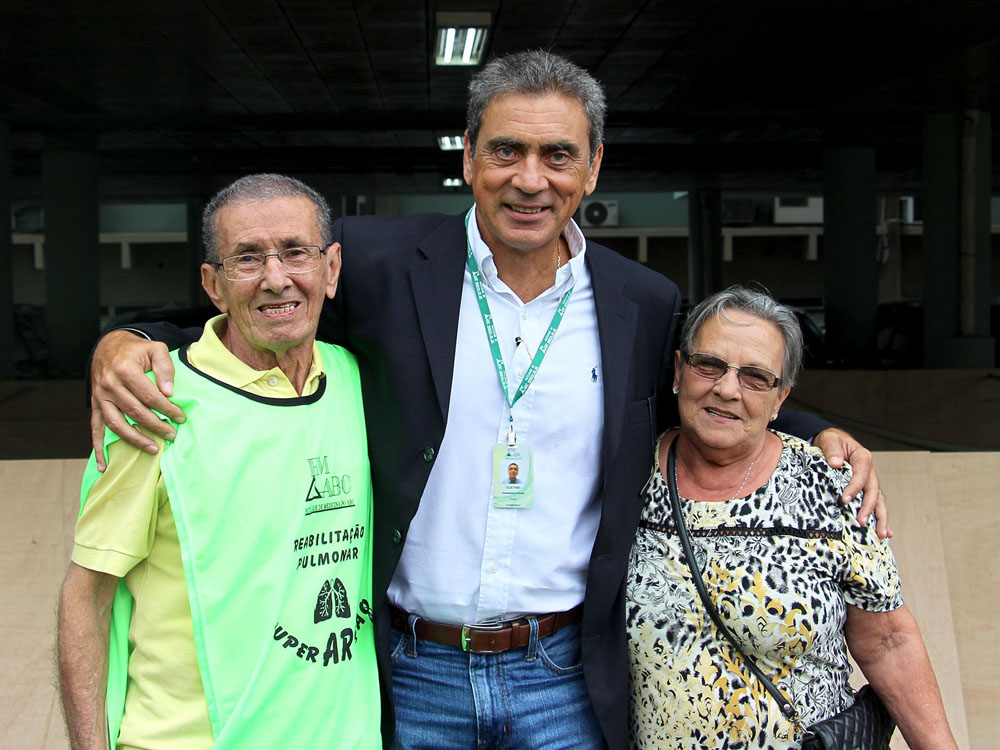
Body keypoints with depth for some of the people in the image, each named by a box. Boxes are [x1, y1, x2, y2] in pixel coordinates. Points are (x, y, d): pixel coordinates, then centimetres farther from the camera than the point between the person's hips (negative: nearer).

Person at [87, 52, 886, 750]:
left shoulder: (647, 306, 1)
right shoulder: (377, 262, -6)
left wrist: (819, 433, 3)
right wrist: (127, 342, -15)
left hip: (566, 681, 1)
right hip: (410, 677, -1)